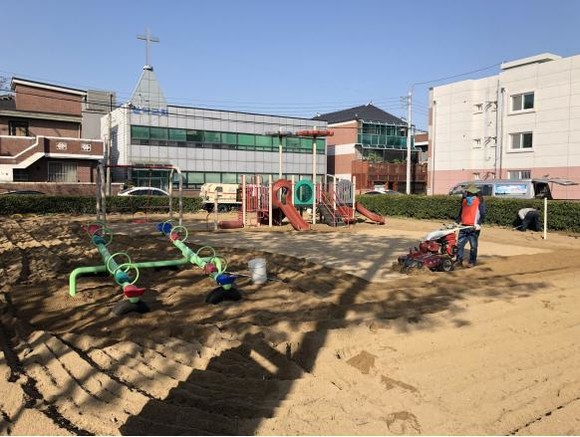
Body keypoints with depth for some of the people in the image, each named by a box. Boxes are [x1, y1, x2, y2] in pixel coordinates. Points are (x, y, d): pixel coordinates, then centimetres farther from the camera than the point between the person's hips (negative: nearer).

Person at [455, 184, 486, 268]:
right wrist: (457, 222, 12)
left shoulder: (479, 201, -3)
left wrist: (478, 224, -19)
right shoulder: (464, 200, 14)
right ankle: (459, 261, 8)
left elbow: (483, 214, -7)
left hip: (473, 227, -5)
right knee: (460, 244, 2)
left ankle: (472, 262, 11)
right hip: (464, 226, 5)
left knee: (473, 246, 3)